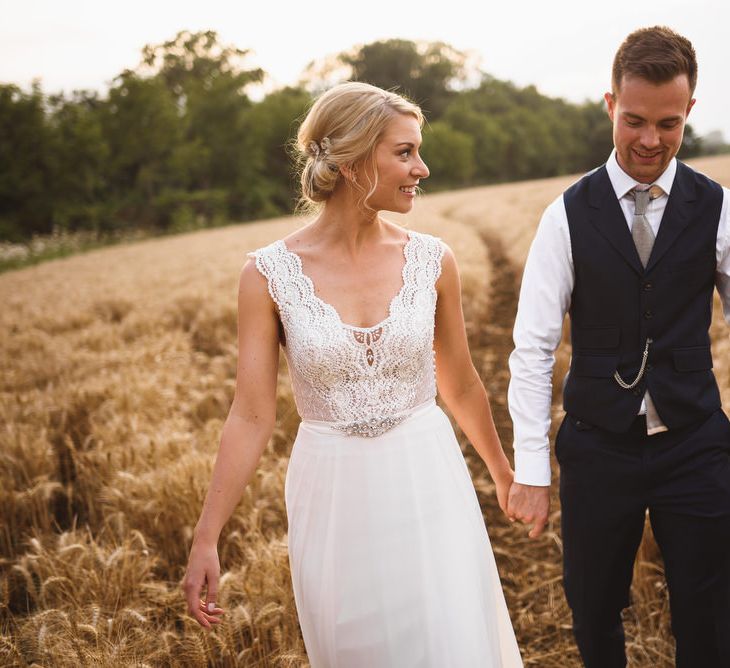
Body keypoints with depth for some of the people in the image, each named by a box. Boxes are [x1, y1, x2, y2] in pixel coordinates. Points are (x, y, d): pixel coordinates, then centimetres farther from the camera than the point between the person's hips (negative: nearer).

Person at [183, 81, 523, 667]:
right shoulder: (270, 274, -9)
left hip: (427, 488, 1)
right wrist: (206, 540, -9)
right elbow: (252, 416, -7)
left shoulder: (432, 261, -3)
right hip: (333, 501, -1)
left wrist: (503, 474, 21)